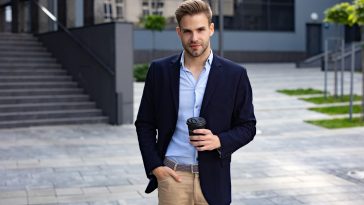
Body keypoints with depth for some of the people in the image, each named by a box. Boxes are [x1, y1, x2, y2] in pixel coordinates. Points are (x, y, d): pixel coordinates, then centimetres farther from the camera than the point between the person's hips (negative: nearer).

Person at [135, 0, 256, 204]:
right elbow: (145, 124, 7)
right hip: (172, 175, 0)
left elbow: (247, 126, 4)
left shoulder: (235, 74, -1)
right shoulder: (160, 70, 1)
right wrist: (154, 166, -3)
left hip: (212, 179, 0)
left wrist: (219, 141, -14)